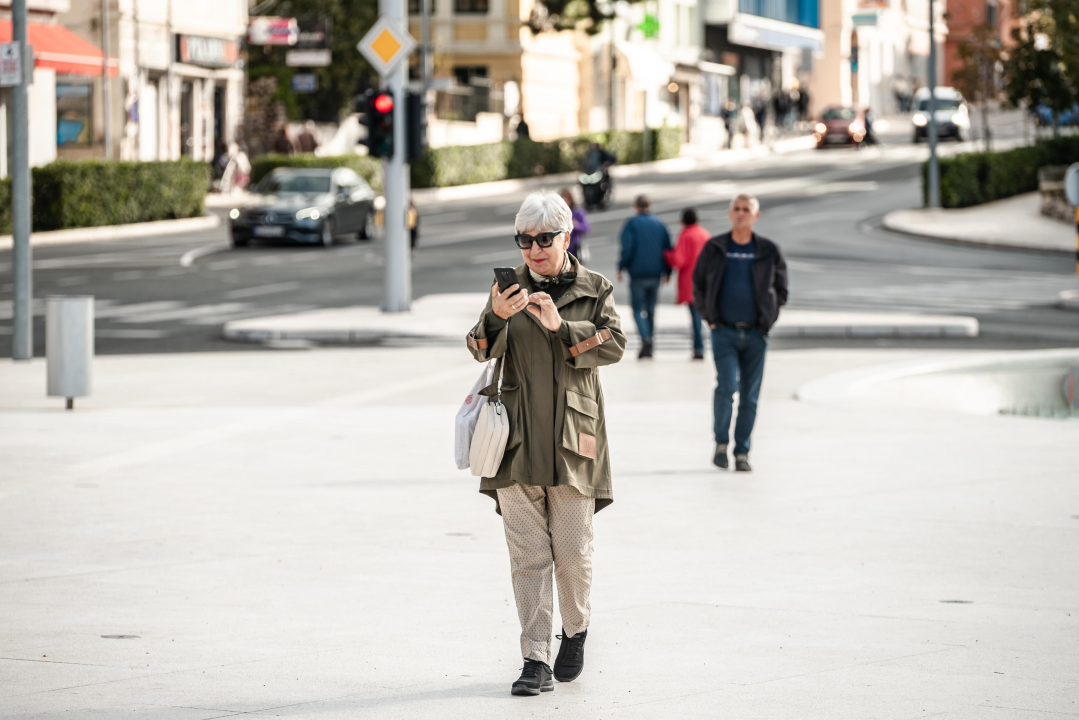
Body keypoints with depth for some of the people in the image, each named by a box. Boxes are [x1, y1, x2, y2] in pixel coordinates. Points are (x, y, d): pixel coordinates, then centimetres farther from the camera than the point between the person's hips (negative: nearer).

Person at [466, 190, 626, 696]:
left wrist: (562, 327, -21)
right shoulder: (509, 289, 7)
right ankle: (536, 660, 0)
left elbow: (614, 345, -8)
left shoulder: (594, 289, 5)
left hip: (571, 440, -1)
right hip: (518, 442, 1)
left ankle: (575, 631, 29)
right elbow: (482, 350, -4)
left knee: (573, 553, 3)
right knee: (527, 554, -1)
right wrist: (496, 317, -24)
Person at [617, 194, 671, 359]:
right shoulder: (659, 224, 7)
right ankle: (649, 347, 15)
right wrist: (667, 272, 17)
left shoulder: (631, 224, -5)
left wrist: (620, 268, -2)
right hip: (655, 274, 4)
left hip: (638, 273, -4)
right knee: (651, 309, 14)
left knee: (638, 309, 0)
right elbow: (668, 248, 8)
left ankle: (645, 339, -23)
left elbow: (627, 248, -13)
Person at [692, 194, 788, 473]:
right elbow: (698, 285, 11)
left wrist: (768, 319, 2)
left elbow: (780, 289, 11)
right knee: (727, 386, -16)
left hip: (755, 334, 1)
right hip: (724, 332, -1)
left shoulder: (769, 251, 3)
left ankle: (742, 452, 14)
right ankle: (721, 442, 4)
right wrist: (710, 318, 2)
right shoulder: (714, 249, 3)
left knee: (750, 396, 3)